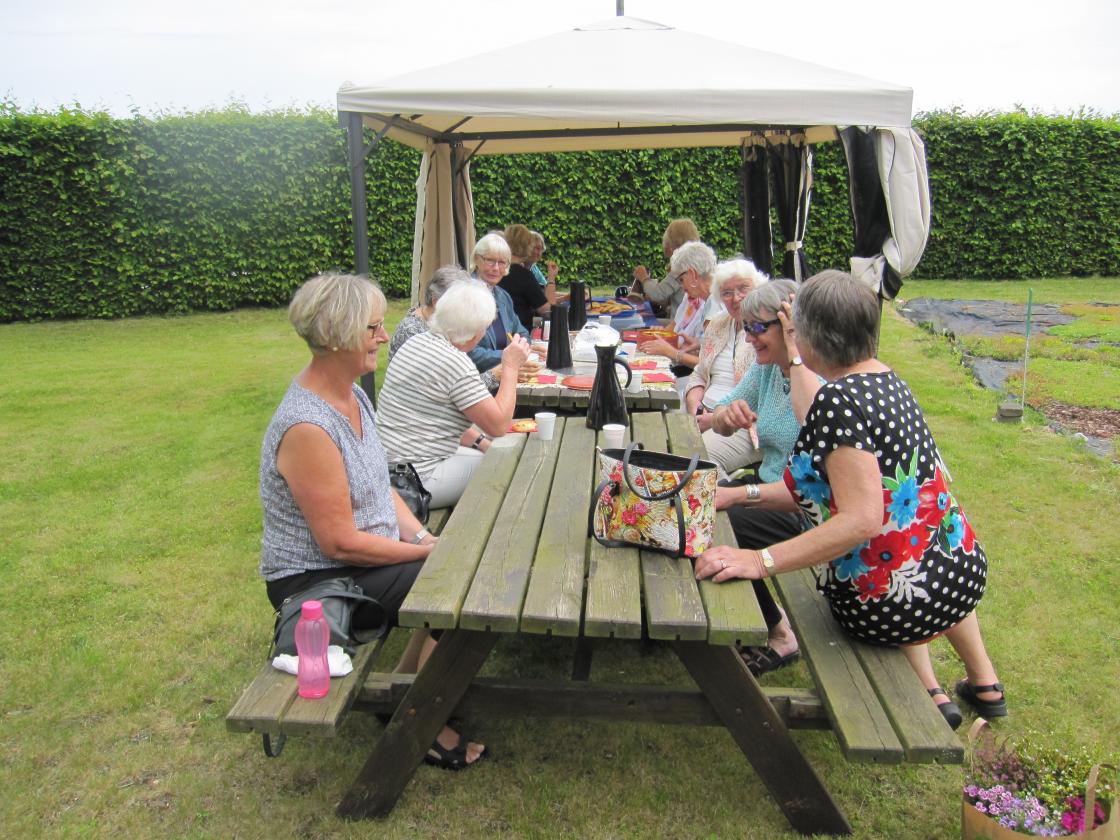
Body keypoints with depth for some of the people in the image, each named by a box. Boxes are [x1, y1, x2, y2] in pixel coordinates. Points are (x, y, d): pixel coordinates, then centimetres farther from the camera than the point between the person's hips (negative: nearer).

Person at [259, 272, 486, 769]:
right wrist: (427, 552, -16)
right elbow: (340, 542, -24)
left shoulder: (352, 395, 3)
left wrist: (423, 536, -4)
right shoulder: (307, 428, -27)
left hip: (362, 558, 9)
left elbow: (379, 488, 10)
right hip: (317, 580, -9)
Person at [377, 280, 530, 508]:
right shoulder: (456, 363, -22)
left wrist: (481, 443, 10)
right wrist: (510, 367, -7)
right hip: (414, 479, -9)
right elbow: (499, 425, -14)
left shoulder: (417, 341, 7)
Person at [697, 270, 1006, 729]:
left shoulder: (838, 399, -25)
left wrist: (762, 561, -31)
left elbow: (861, 519, -31)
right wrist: (744, 494, 8)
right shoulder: (886, 379, 2)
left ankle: (929, 694, 31)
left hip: (892, 604, -7)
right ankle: (983, 683, 51)